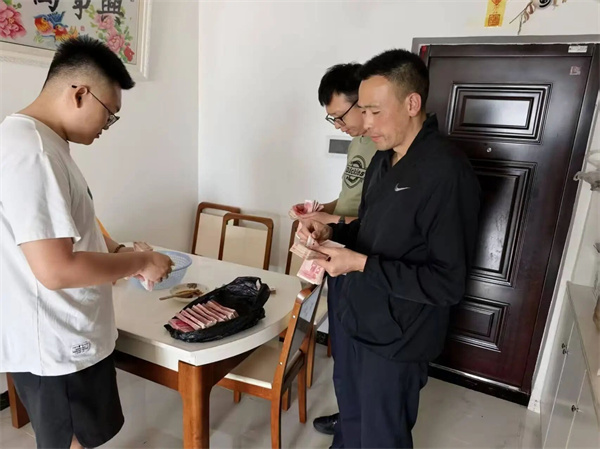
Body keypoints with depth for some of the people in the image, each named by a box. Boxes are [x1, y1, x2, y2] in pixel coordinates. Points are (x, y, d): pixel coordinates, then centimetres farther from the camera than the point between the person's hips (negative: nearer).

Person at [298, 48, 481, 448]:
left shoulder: (447, 172, -23)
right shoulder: (383, 160, 4)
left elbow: (449, 283, -24)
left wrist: (362, 264, -27)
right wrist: (331, 232, -3)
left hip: (397, 338, -7)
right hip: (357, 319, 8)